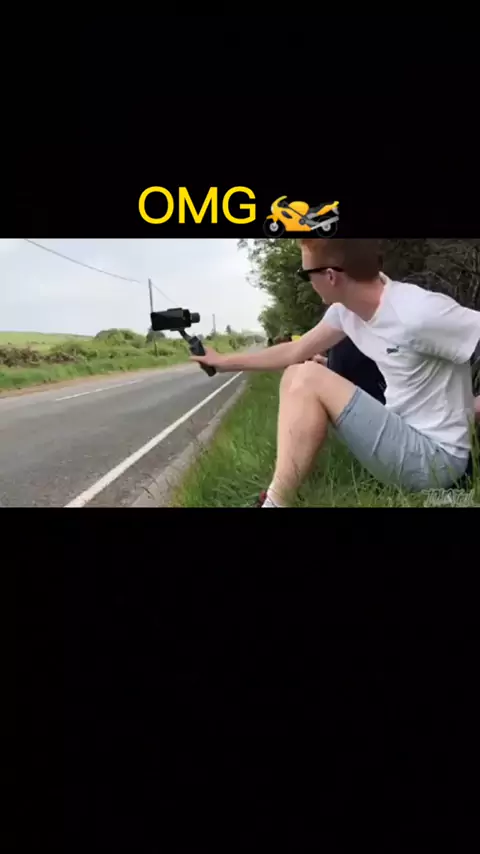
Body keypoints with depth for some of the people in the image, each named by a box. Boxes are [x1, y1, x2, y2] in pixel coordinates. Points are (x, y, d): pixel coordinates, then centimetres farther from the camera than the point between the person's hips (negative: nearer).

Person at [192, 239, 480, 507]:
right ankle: (284, 485, 3)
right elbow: (294, 353, 12)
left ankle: (276, 501, -12)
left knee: (309, 378, -18)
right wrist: (224, 362, 18)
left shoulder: (418, 313, -25)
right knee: (294, 375, 5)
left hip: (434, 456, -8)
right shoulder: (346, 309, 1)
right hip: (404, 433, 9)